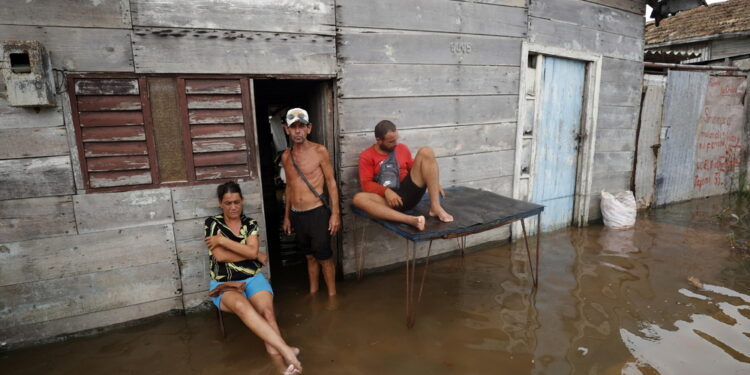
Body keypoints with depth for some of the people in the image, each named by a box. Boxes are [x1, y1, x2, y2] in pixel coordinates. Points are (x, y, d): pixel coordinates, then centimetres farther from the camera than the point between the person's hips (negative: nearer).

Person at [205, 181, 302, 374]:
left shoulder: (250, 224, 8)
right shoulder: (212, 223, 2)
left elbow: (252, 251, -9)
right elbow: (220, 256, -10)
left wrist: (222, 240, -10)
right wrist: (257, 255, -3)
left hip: (252, 278, 3)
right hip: (224, 283, -2)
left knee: (267, 311, -30)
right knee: (242, 306, -37)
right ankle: (286, 350, -45)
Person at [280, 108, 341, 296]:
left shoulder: (319, 151, -7)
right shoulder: (286, 156, 8)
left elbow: (331, 182, -6)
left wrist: (335, 213, -11)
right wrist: (286, 216, 17)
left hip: (317, 212, -4)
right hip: (296, 215, 5)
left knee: (324, 257, 4)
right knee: (309, 256, 18)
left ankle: (332, 294, 21)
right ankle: (313, 292, 33)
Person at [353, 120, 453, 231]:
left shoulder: (402, 148, 14)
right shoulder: (367, 156, 2)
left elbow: (414, 169, 21)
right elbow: (366, 184, -7)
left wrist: (434, 182, 6)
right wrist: (386, 191, -24)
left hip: (409, 192, 3)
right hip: (389, 198, -3)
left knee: (425, 151, -12)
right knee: (359, 198, -33)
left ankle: (435, 207, -22)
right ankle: (410, 219, -47)